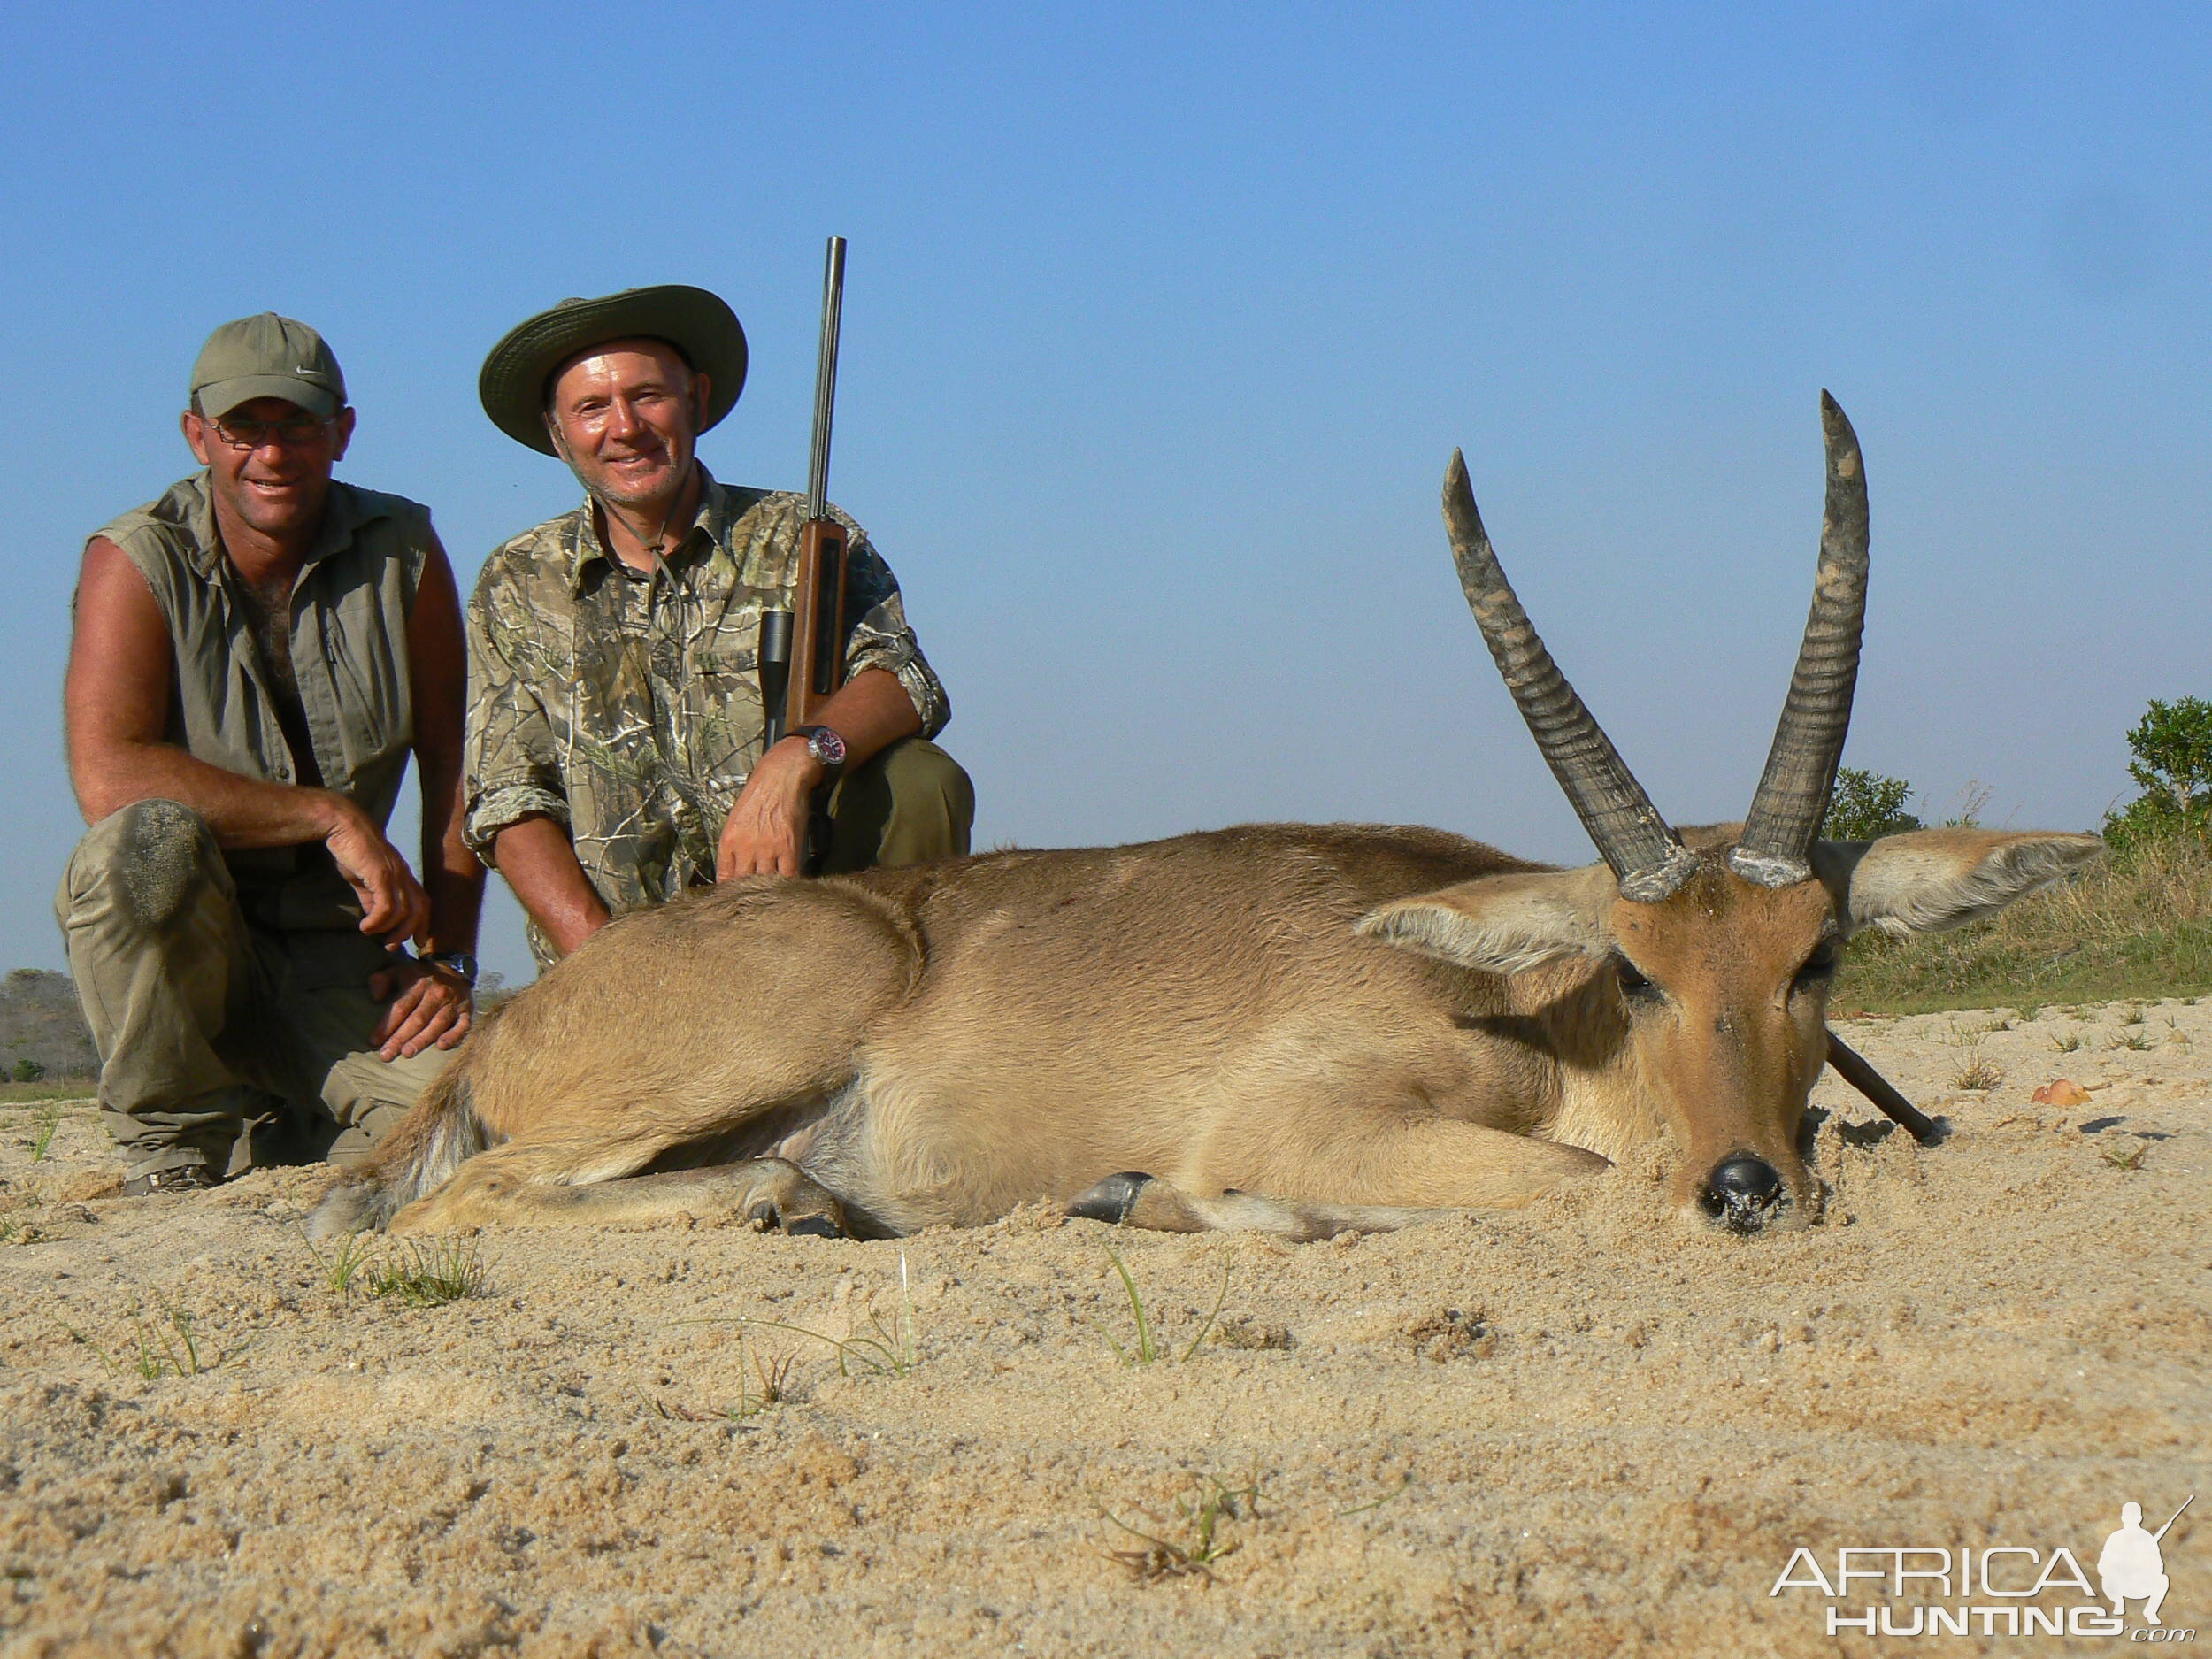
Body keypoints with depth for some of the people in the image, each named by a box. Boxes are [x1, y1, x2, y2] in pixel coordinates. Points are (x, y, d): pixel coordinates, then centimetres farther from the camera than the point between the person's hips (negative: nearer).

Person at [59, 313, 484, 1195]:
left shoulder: (402, 552, 0)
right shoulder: (137, 562, -10)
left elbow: (454, 768, 4)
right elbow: (108, 777, -24)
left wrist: (448, 960, -5)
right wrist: (331, 814, -25)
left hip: (338, 952, 2)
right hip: (174, 939, -2)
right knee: (146, 841, -36)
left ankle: (269, 1132, 12)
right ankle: (176, 1140, -12)